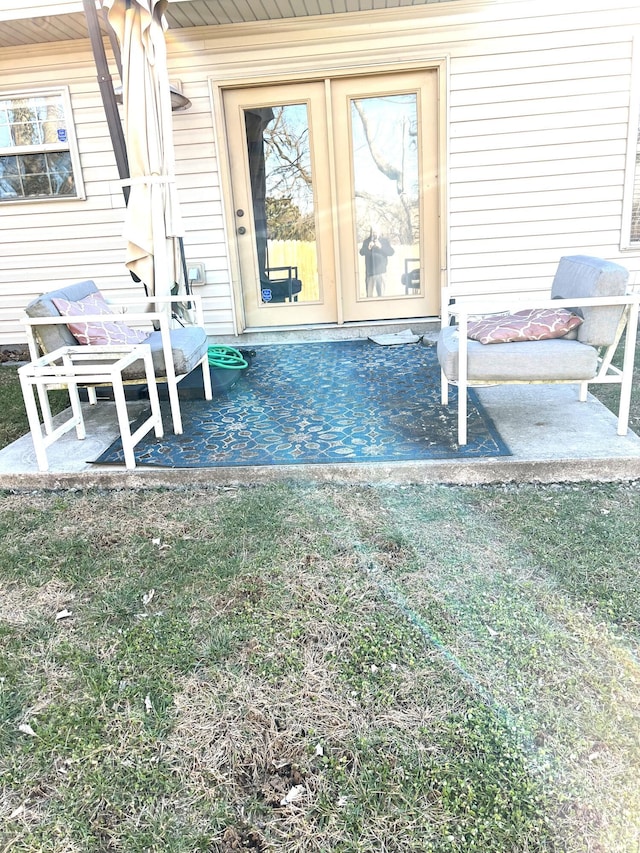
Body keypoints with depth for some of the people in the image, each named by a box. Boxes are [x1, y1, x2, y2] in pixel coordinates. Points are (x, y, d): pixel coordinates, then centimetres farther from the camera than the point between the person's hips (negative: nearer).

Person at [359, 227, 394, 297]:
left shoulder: (384, 240, 8)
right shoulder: (366, 241, 11)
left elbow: (391, 252, -2)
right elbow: (361, 252, 0)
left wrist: (381, 247, -14)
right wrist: (368, 248, -18)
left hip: (380, 270, -1)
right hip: (370, 270, 1)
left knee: (381, 291, -6)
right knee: (369, 291, 0)